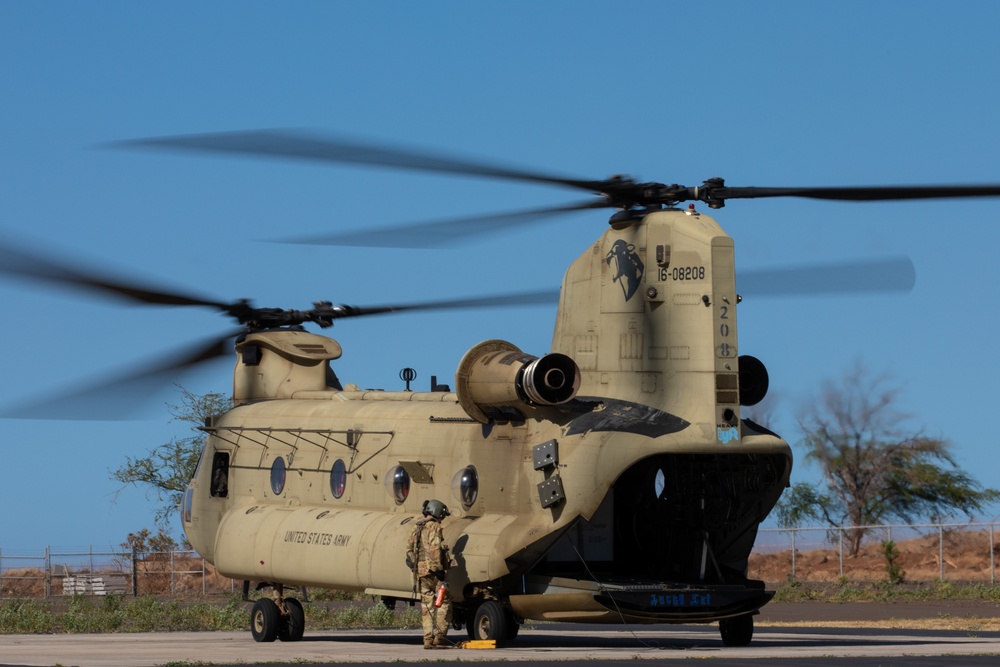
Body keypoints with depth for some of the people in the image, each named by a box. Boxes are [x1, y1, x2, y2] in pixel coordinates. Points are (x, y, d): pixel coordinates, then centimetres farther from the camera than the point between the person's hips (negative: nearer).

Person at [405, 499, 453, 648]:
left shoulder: (416, 529, 18)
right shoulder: (434, 527, -7)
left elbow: (409, 550, 17)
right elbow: (435, 549, -18)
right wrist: (439, 568, -17)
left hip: (420, 571, 8)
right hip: (432, 570, -8)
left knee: (427, 606, 9)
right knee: (443, 603, -2)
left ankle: (428, 639, 6)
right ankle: (440, 636, -9)